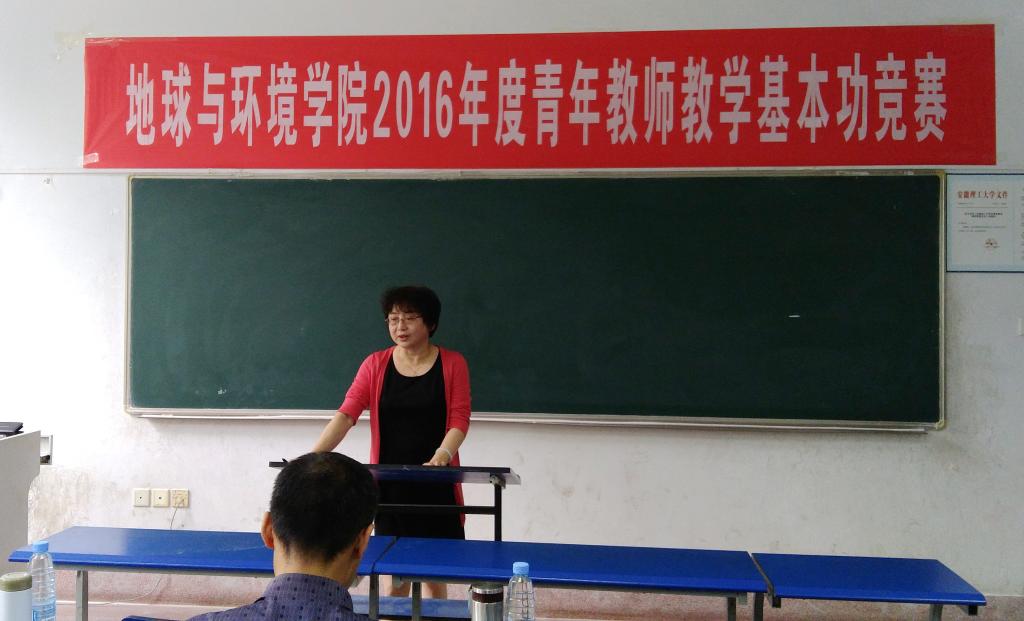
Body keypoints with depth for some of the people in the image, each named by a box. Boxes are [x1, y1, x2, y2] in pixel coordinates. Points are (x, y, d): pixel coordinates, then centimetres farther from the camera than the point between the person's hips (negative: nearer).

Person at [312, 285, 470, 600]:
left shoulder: (452, 363, -1)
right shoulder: (375, 364, 1)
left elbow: (459, 419, -7)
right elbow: (346, 414, -7)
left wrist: (441, 456, -25)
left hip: (436, 484, -1)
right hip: (389, 484, 1)